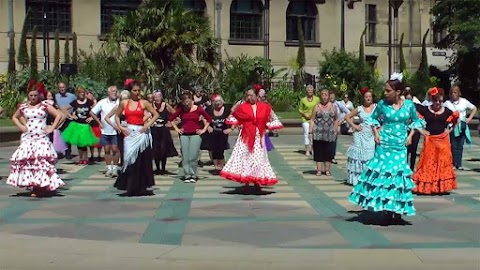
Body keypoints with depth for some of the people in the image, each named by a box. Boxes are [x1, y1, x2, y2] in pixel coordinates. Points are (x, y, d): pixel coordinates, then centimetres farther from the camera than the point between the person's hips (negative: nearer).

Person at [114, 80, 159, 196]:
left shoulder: (144, 103, 1)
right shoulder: (124, 103, 6)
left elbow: (156, 114, 4)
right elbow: (117, 116, 17)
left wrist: (147, 125, -6)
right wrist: (120, 127, 3)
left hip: (141, 133, -1)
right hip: (129, 133, 1)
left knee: (141, 161, 2)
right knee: (129, 159, 2)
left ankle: (140, 187, 12)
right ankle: (131, 187, 10)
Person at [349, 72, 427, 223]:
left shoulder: (409, 105, -3)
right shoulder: (382, 104, -3)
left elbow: (415, 121, 13)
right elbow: (374, 118, 13)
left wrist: (410, 136, 2)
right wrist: (376, 133, 1)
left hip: (400, 146, 0)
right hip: (384, 144, 0)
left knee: (398, 174, 0)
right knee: (383, 173, 0)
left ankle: (398, 210, 12)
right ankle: (387, 211, 11)